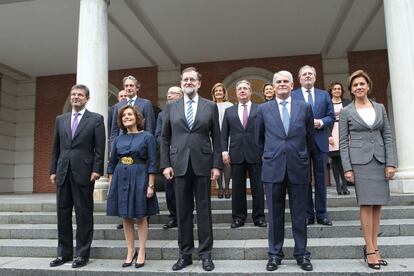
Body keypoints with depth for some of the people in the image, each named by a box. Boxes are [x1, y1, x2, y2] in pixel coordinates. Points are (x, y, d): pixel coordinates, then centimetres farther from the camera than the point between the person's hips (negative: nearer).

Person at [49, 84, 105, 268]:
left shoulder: (96, 119, 2)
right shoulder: (60, 119, 15)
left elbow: (100, 148, -4)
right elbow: (56, 147, 15)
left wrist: (97, 170, -12)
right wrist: (53, 170, 9)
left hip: (83, 172, -4)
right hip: (63, 172, 5)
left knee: (84, 214, 3)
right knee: (63, 213, 9)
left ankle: (82, 254, 13)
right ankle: (64, 253, 21)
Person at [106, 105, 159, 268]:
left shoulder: (147, 136, -3)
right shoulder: (118, 139, 10)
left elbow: (152, 163, -6)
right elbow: (112, 163, 13)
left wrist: (150, 185, -12)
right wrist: (111, 184, 8)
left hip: (139, 178, -4)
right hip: (121, 179, 4)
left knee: (141, 217, 4)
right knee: (126, 217, 9)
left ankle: (141, 253, 15)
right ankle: (131, 251, 22)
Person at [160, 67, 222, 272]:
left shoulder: (210, 106, 5)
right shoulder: (171, 107, 8)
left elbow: (216, 138, 4)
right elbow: (165, 138, 8)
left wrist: (217, 165, -2)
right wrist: (166, 164, 0)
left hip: (202, 164, -1)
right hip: (180, 165, 1)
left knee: (204, 210, 5)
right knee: (182, 211, 8)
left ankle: (205, 254, 17)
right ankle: (185, 254, 20)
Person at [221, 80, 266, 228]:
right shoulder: (229, 111, 13)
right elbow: (224, 134, 10)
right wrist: (224, 151, -1)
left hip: (256, 154, -1)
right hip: (236, 155, 2)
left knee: (258, 187, 4)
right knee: (237, 188, 6)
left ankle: (259, 217, 16)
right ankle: (238, 217, 17)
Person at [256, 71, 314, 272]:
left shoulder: (304, 107, 6)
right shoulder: (263, 109, 6)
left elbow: (310, 137, 14)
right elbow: (259, 138, 16)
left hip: (298, 167, 0)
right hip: (273, 168, 0)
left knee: (299, 214, 9)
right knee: (275, 214, 7)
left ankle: (301, 254, 23)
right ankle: (275, 254, 19)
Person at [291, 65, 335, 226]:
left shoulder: (324, 95, 13)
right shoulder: (292, 96, 5)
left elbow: (331, 116, 8)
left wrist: (321, 122, -10)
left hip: (320, 142, 2)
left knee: (321, 179, 6)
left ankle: (322, 215, 16)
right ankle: (307, 215, 14)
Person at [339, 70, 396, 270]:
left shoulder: (380, 108, 10)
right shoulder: (346, 112, 2)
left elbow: (388, 137, 8)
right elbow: (343, 142, -1)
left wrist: (391, 163, -1)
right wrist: (347, 168, -8)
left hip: (380, 160, 3)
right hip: (360, 160, -3)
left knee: (377, 204, 5)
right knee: (366, 204, -4)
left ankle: (373, 246, 15)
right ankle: (370, 249, 4)